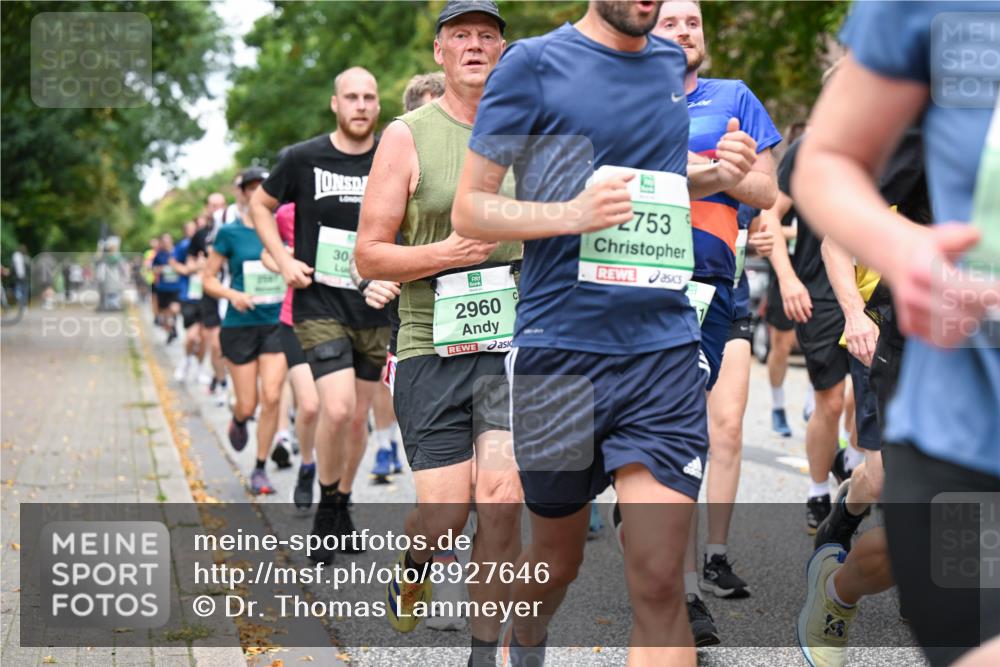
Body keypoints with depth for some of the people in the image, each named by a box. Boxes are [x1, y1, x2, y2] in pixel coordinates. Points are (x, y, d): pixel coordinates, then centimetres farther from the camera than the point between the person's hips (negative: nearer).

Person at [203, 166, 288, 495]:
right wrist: (232, 294, -16)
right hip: (241, 325, -1)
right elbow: (208, 279, 1)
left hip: (277, 323, 2)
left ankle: (260, 469, 4)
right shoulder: (229, 233, -2)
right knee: (248, 404, 2)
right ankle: (238, 420, 41)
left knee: (272, 397, -9)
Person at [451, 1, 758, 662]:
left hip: (666, 349, 3)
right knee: (557, 559, 15)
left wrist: (717, 175, 7)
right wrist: (571, 214, -20)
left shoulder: (672, 62, 12)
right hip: (561, 351, -3)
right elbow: (469, 209, -3)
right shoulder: (534, 63, -3)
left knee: (659, 581, -8)